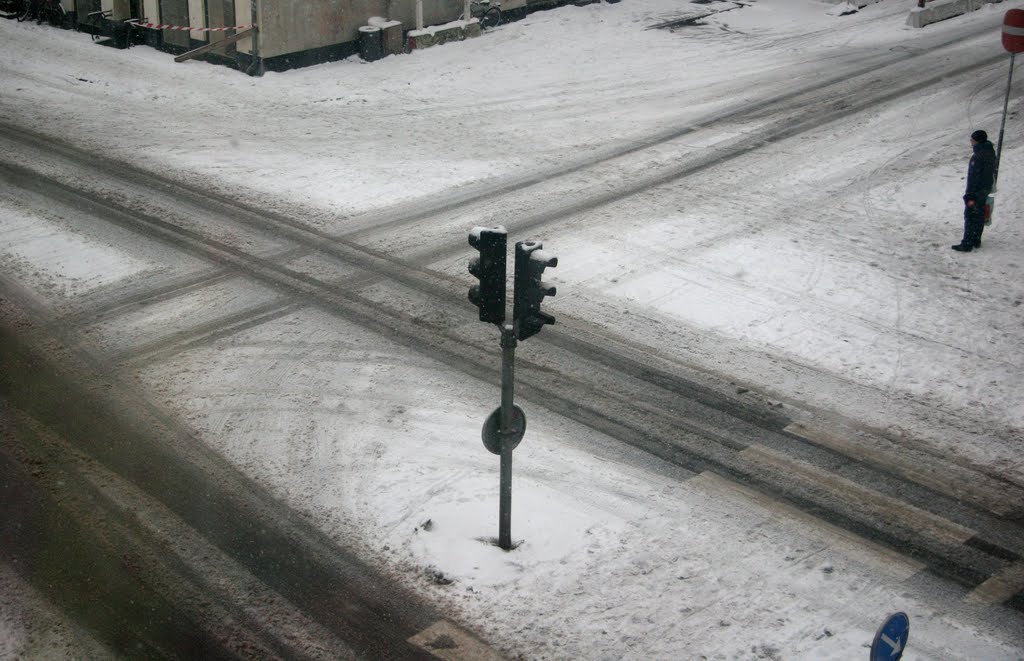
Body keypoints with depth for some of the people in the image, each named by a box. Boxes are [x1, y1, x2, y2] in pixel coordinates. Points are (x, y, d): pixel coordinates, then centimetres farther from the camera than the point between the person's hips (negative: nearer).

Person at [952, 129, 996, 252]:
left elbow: (974, 177, -25)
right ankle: (976, 241, 26)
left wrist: (970, 196, -22)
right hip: (986, 189, 9)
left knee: (971, 217, -3)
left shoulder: (978, 157, -24)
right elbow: (992, 172, 16)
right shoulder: (990, 152, 6)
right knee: (979, 215, 17)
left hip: (977, 191, -9)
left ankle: (967, 244, 0)